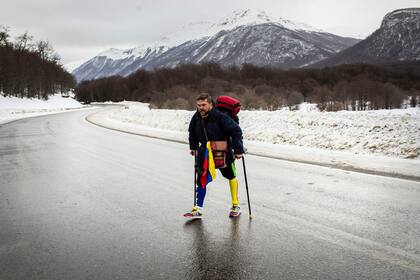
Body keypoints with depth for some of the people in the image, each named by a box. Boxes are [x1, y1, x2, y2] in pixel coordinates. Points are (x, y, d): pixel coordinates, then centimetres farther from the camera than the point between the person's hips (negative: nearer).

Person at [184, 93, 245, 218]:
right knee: (201, 180, -2)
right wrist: (193, 147, 15)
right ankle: (198, 209, 3)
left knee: (231, 177, 14)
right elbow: (192, 132, 14)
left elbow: (236, 131, -20)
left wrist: (238, 150, -20)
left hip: (224, 152, -4)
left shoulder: (220, 117, -25)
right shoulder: (196, 118, -8)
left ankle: (236, 206, 30)